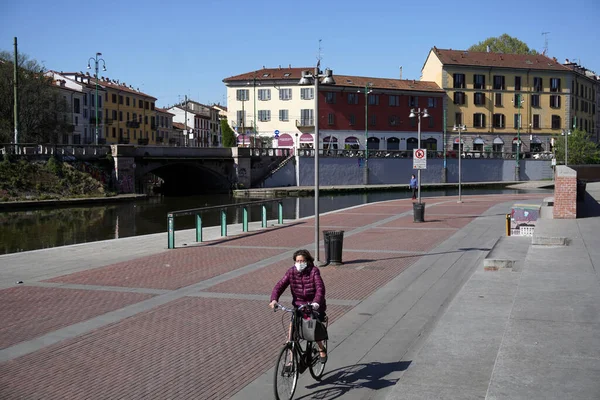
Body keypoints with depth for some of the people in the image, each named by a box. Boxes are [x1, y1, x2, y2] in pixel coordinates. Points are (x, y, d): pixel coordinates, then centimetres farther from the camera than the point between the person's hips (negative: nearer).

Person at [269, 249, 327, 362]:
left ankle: (322, 349, 21)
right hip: (298, 306, 3)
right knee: (292, 328, -14)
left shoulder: (314, 271, -15)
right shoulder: (291, 272, -6)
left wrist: (316, 302, -45)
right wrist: (274, 299, -32)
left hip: (315, 306, -3)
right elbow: (280, 286, -14)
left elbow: (320, 288, -28)